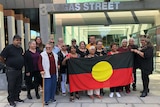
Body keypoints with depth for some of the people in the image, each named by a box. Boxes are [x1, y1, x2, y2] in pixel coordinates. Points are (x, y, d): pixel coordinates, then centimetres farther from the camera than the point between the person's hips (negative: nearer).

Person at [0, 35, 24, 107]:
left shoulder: (20, 49, 8)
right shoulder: (8, 48, -12)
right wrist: (8, 63, -1)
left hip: (19, 70, 7)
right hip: (11, 70, -7)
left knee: (18, 85, 14)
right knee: (11, 86, 3)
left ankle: (16, 97, 30)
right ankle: (11, 100, 17)